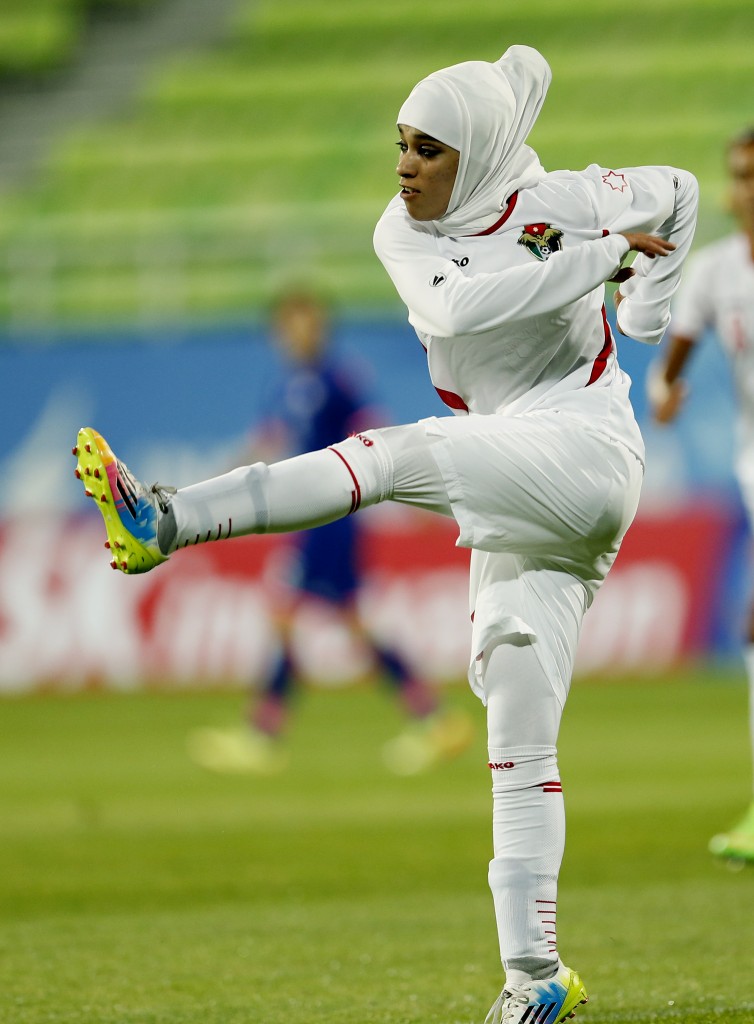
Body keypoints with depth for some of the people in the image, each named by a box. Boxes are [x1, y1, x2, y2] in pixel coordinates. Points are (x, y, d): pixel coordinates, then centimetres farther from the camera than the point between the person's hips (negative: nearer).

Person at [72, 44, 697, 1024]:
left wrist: (647, 310, 12)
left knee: (403, 453, -30)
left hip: (590, 456, -6)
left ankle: (168, 521, -41)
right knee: (518, 747, 2)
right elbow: (453, 309, -17)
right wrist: (603, 257, -17)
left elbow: (677, 191, 19)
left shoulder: (562, 202, 0)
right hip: (514, 518, 6)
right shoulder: (406, 234, 7)